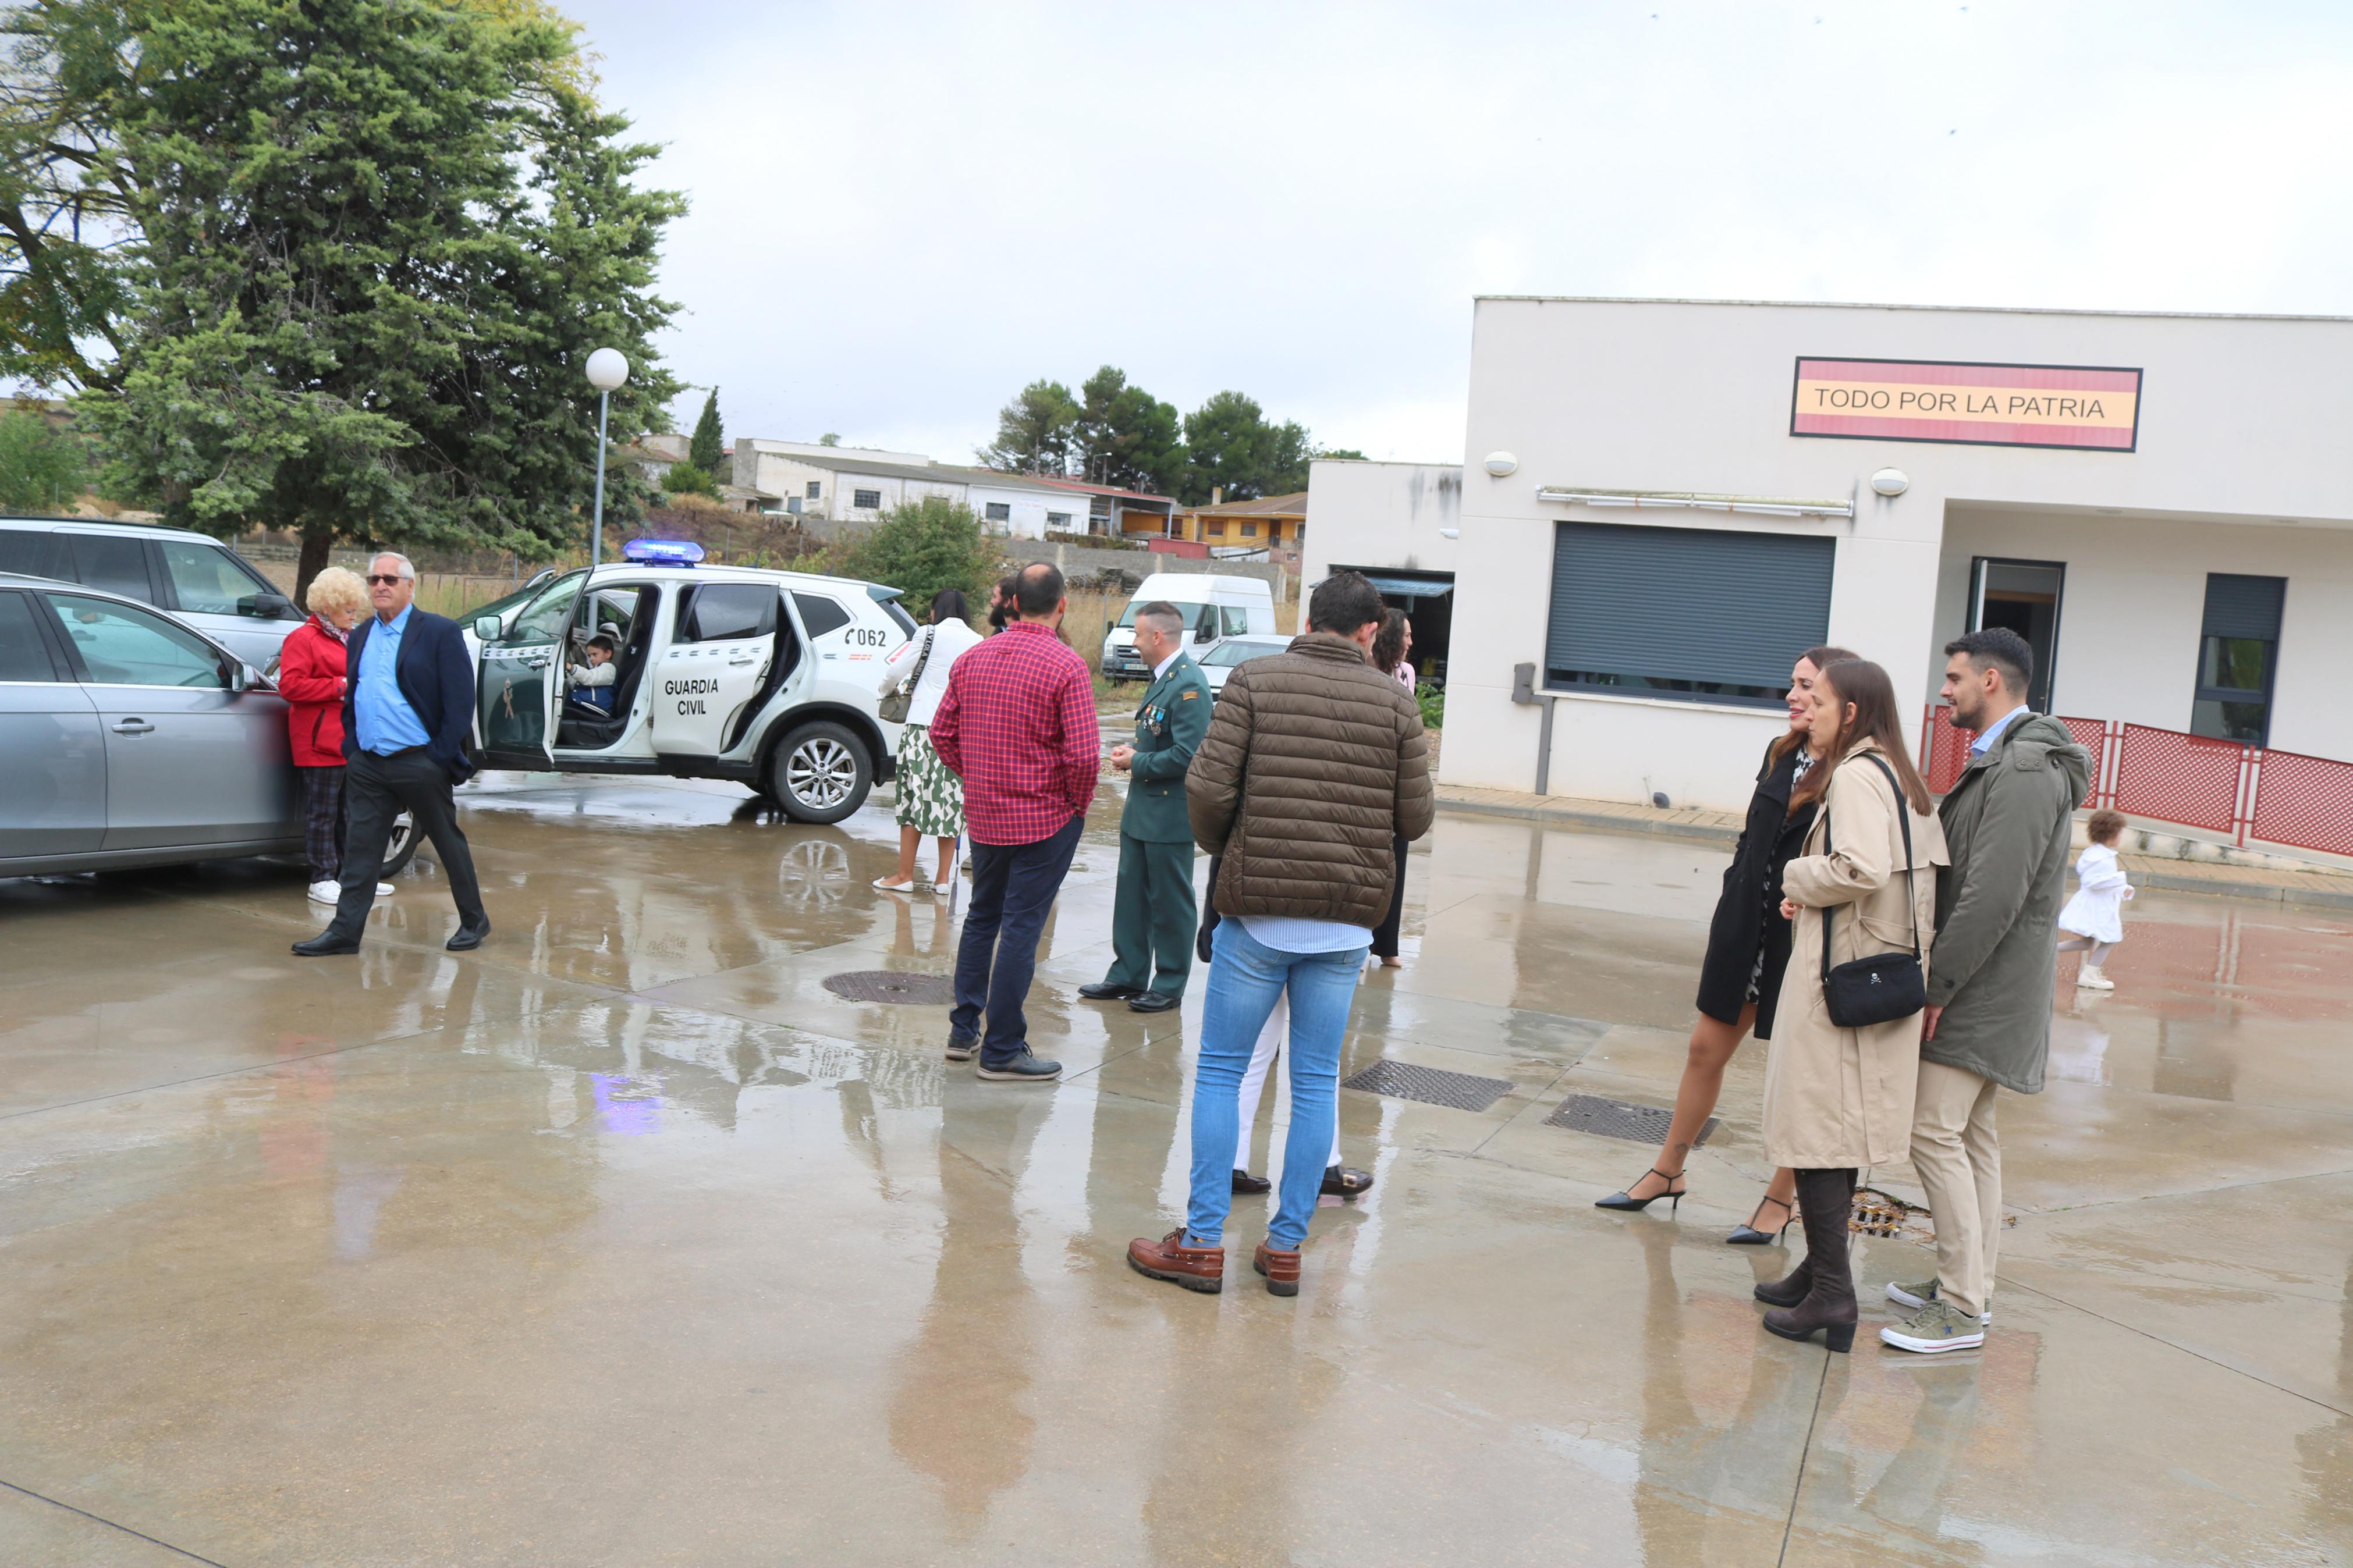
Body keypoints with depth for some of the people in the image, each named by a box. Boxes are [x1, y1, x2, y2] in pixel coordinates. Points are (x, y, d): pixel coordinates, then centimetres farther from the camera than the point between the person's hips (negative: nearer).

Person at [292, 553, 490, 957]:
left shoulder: (440, 632, -5)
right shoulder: (360, 636, 13)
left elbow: (460, 700, -9)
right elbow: (351, 698, 19)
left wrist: (444, 758, -13)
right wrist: (351, 749, 9)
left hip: (420, 763, -5)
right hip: (368, 764, 5)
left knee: (449, 844, 7)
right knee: (360, 848, 3)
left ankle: (473, 921, 20)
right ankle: (345, 931, 6)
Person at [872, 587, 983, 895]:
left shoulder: (929, 634, -3)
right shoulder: (978, 642, 5)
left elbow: (895, 671, 1)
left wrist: (883, 689, 22)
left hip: (924, 725, -3)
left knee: (916, 796, 3)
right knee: (951, 800, 8)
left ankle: (905, 876, 7)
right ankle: (944, 878, 10)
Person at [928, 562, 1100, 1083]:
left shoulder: (972, 659, 3)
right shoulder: (1066, 666, -15)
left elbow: (942, 733, 7)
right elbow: (1083, 753, -21)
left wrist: (976, 778, 15)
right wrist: (1079, 804, -5)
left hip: (983, 815, 6)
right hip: (1046, 818, -6)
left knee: (982, 917, 20)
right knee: (1021, 928, -1)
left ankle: (963, 1029, 26)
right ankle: (1002, 1051, 5)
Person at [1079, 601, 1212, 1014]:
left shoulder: (1189, 685, -19)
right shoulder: (1163, 678, 12)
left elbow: (1187, 755, -25)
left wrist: (1137, 763, -13)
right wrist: (1133, 753, 4)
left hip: (1170, 814, -10)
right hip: (1141, 810, 10)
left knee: (1170, 903, 3)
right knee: (1132, 896, 16)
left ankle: (1170, 985, 14)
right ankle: (1128, 975, 27)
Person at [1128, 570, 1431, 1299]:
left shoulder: (1254, 680, -2)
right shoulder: (1395, 701, 3)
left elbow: (1208, 788, -9)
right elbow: (1415, 819, 3)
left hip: (1260, 910, -2)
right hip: (1347, 920, 2)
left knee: (1220, 1071, 8)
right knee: (1316, 1082, 11)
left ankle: (1203, 1244, 10)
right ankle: (1287, 1246, 16)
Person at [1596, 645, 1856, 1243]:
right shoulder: (1780, 755, 7)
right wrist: (1731, 913, 13)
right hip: (1747, 929, 7)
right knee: (1707, 1048, 14)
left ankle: (1781, 1199, 22)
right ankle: (1668, 1171, 28)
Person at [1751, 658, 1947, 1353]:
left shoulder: (1855, 775, -13)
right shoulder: (1901, 779, 16)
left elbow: (1862, 869, -28)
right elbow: (1911, 873, 13)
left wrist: (1798, 877, -9)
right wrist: (1808, 894, 3)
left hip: (1839, 978, -10)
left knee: (1814, 1131, -4)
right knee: (1836, 1130, 17)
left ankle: (1832, 1294, -1)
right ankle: (1820, 1269, 26)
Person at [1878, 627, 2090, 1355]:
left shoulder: (2025, 769, -18)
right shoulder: (2003, 762, 16)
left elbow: (1994, 896, -24)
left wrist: (1937, 985, -20)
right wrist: (1939, 979, 11)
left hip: (1986, 989, -11)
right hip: (1981, 988, 11)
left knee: (1936, 1132, -10)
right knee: (1971, 1133, 14)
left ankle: (1963, 1309, -5)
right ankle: (1966, 1281, 23)